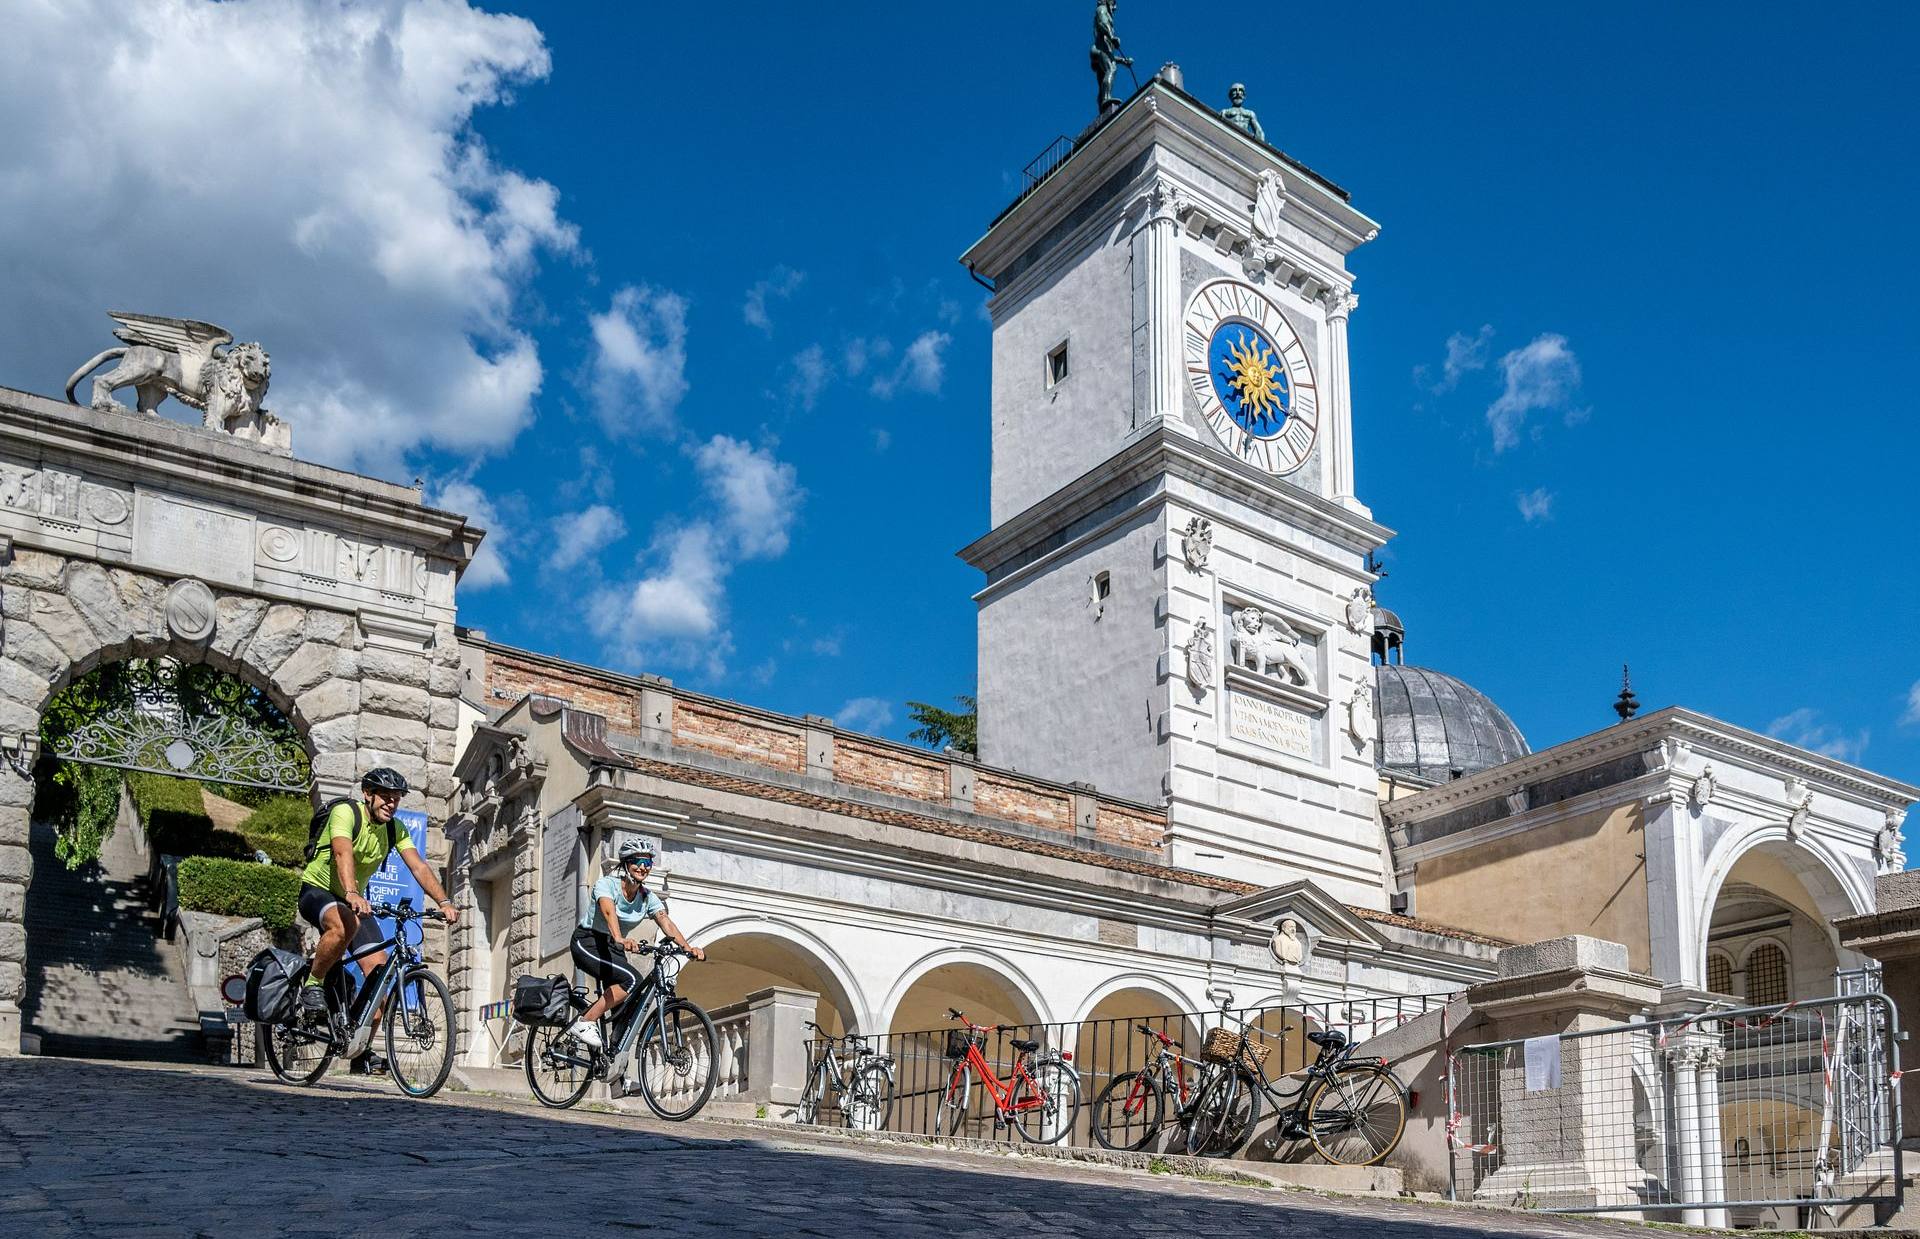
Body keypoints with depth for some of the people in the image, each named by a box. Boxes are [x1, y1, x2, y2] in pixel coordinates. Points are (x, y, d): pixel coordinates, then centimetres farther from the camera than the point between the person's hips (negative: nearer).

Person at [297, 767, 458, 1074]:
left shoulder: (395, 830, -2)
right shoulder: (346, 812, -20)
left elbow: (418, 867, -13)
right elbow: (343, 853, -38)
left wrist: (443, 902, -28)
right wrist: (352, 895, -55)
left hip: (353, 900, 6)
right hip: (317, 890, -6)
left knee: (379, 967, -10)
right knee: (346, 924, -40)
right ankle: (313, 985, -15)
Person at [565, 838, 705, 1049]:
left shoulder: (648, 897, 0)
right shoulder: (607, 884, -18)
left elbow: (665, 921, -15)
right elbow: (609, 912, -37)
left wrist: (687, 946, -33)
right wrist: (620, 940, -57)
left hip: (612, 948, 7)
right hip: (588, 942, -7)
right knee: (632, 980, -27)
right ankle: (583, 1024, -22)